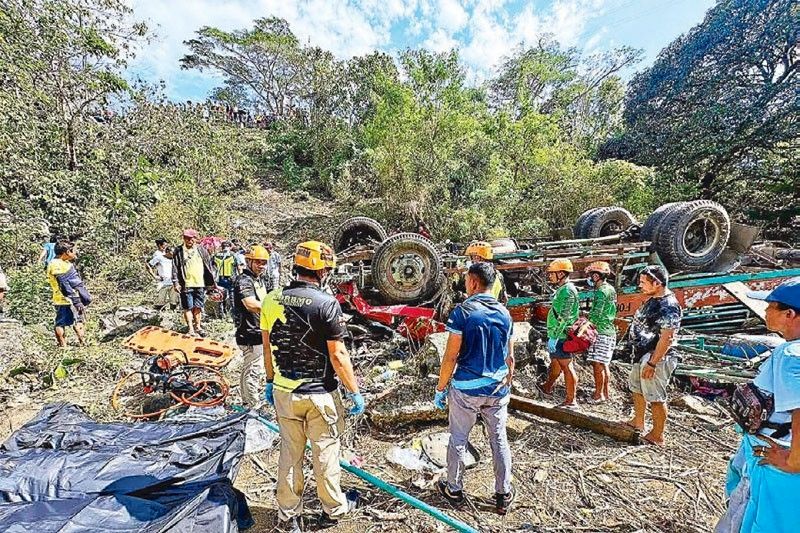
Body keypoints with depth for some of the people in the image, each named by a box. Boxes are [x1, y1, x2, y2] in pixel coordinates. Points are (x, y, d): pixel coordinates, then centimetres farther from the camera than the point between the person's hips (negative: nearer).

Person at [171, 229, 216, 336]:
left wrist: (211, 282, 9)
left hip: (200, 284, 2)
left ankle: (197, 327, 21)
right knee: (188, 307, 2)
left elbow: (209, 266, 11)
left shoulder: (201, 250, 8)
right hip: (186, 284, -2)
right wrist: (176, 283, -5)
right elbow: (175, 268, 1)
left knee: (198, 307, 9)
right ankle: (191, 329, 9)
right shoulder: (178, 251, 2)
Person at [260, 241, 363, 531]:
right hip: (320, 394, -4)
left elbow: (267, 348, 3)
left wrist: (270, 381, 17)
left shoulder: (272, 300, -6)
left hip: (284, 392, 4)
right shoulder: (327, 303, -21)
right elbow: (338, 356, -18)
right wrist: (355, 392, -7)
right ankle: (333, 509, 37)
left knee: (290, 453, 21)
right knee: (325, 453, 16)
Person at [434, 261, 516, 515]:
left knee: (458, 440, 13)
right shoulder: (504, 313, 1)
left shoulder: (462, 312, -15)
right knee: (499, 440, 16)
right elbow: (509, 357, 8)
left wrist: (440, 389, -5)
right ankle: (504, 495, 28)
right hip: (497, 390, 5)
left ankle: (454, 489, 29)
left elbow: (451, 356, -15)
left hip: (466, 389, -4)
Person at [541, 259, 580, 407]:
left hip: (561, 336, -10)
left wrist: (554, 337, -24)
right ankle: (547, 388, 40)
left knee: (567, 367, -1)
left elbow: (563, 317, -24)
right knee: (555, 363, 23)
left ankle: (571, 400, 9)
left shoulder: (568, 290, -18)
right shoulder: (562, 289, 13)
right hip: (557, 335, 10)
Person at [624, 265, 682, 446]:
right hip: (641, 355, 10)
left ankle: (657, 436, 18)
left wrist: (652, 363, -25)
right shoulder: (654, 299, 8)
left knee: (655, 398, 3)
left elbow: (666, 338, -26)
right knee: (637, 388, 22)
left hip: (656, 358, -10)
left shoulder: (669, 306, -23)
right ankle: (638, 422, 40)